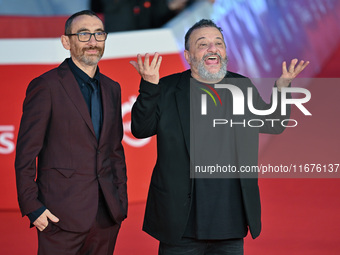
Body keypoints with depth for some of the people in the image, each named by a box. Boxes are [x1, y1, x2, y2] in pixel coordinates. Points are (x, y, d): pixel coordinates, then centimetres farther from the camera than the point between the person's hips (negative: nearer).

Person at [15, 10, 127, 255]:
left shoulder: (111, 88, 14)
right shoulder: (46, 86, -5)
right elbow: (26, 154, -7)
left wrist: (121, 198, 12)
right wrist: (32, 207, -11)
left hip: (107, 214, 6)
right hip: (62, 216, -6)